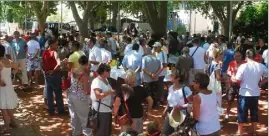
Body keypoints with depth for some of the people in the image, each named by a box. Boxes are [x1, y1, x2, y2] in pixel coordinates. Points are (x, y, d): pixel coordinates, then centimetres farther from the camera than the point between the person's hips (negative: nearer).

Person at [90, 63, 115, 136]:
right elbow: (98, 96, -28)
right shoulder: (97, 81, -17)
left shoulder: (106, 80, 11)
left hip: (107, 109, 9)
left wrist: (113, 92, 7)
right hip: (100, 110, -9)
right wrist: (110, 92, -30)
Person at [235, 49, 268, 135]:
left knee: (242, 113, 8)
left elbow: (238, 80, -13)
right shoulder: (261, 66, -3)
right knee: (254, 113, 17)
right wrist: (260, 83, 8)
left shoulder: (243, 66, -14)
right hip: (256, 93, 4)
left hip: (244, 93, -3)